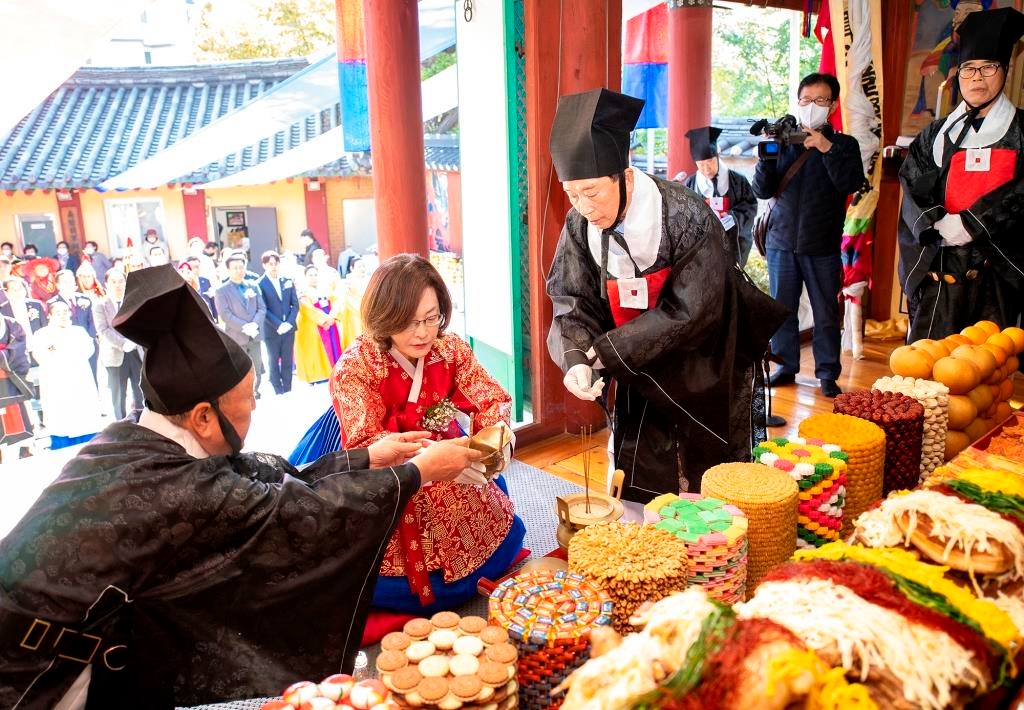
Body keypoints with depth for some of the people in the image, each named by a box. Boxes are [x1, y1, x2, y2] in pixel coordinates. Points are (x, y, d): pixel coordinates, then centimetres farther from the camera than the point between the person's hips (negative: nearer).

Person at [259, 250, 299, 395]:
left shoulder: (288, 281, 8)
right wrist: (278, 325, -17)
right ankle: (279, 393, 12)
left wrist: (289, 322, -8)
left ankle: (288, 392, 16)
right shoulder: (259, 284, -6)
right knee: (273, 362, 6)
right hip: (271, 330, -4)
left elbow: (295, 304, 6)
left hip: (288, 328, 4)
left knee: (288, 361, 9)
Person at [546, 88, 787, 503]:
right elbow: (574, 306, -10)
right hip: (643, 375, 4)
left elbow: (690, 311, -26)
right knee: (636, 490, 11)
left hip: (705, 374, -3)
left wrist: (605, 351, -26)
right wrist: (576, 359, -31)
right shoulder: (579, 226, -14)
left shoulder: (686, 217, -28)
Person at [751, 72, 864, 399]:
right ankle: (786, 366, 21)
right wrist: (767, 156, -14)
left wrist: (826, 148, -21)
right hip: (781, 240, 2)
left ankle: (827, 374, 13)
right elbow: (762, 190, 2)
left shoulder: (843, 144, 5)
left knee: (826, 313, 3)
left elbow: (850, 183, -12)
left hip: (823, 246, -1)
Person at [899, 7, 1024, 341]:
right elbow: (913, 186, 6)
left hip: (996, 266, -2)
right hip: (938, 266, 2)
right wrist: (936, 223, -12)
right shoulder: (937, 134, 16)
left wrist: (971, 224, -14)